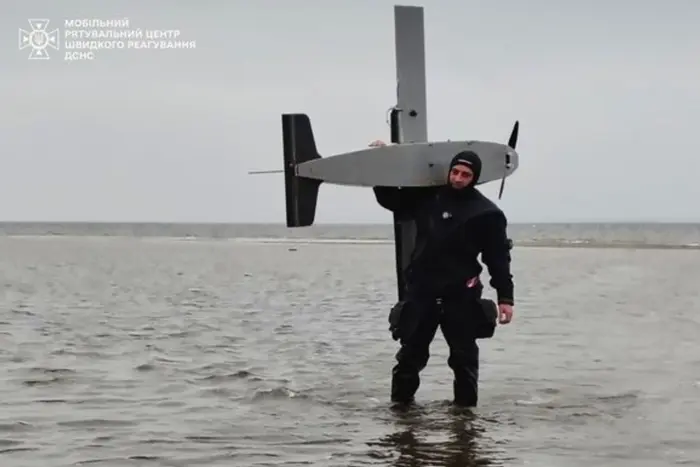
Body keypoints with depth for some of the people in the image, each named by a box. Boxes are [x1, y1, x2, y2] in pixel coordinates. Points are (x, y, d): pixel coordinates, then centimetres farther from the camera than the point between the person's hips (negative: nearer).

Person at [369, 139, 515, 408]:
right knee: (412, 351, 7)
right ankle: (401, 399, 19)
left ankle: (466, 404, 13)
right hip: (421, 291, 3)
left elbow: (498, 259, -5)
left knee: (464, 354, 3)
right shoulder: (428, 197, 7)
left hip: (460, 295, -3)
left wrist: (505, 297, -10)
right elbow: (392, 201, 22)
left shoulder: (485, 213, -4)